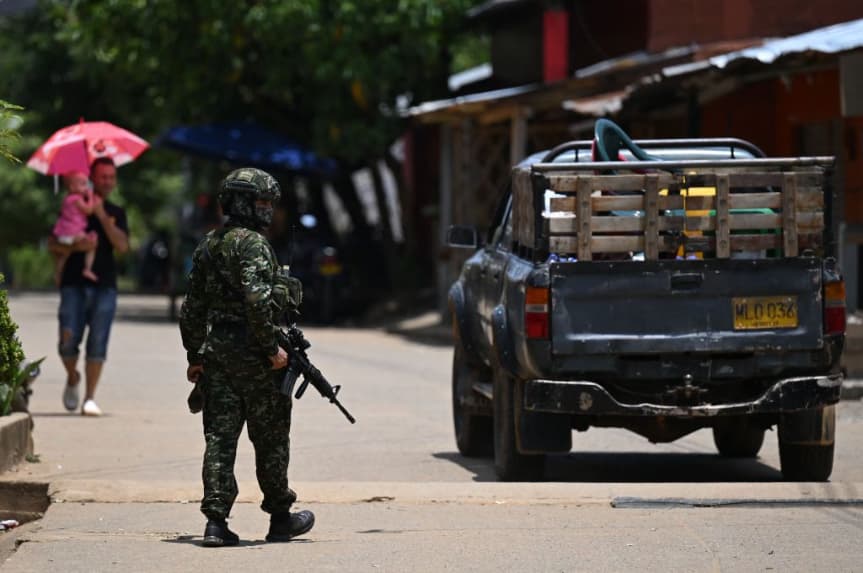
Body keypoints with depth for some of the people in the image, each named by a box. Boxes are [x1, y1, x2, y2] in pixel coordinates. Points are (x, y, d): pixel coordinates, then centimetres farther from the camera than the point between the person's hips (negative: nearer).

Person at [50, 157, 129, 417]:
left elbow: (122, 246, -4)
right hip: (74, 283, -1)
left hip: (104, 286, 1)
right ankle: (72, 379, 20)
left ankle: (90, 398, -2)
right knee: (68, 341, -9)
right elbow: (53, 244, 2)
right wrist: (76, 247, -16)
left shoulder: (116, 213, 13)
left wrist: (102, 216, -9)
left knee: (97, 344, -6)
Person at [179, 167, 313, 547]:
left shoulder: (208, 246, 14)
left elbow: (193, 306, 18)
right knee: (270, 438, 6)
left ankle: (216, 522, -6)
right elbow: (257, 299, -23)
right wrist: (272, 348, -19)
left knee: (220, 437, 2)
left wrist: (194, 355, 23)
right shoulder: (252, 244, -11)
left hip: (216, 349, 7)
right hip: (251, 353, -7)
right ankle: (280, 518, 17)